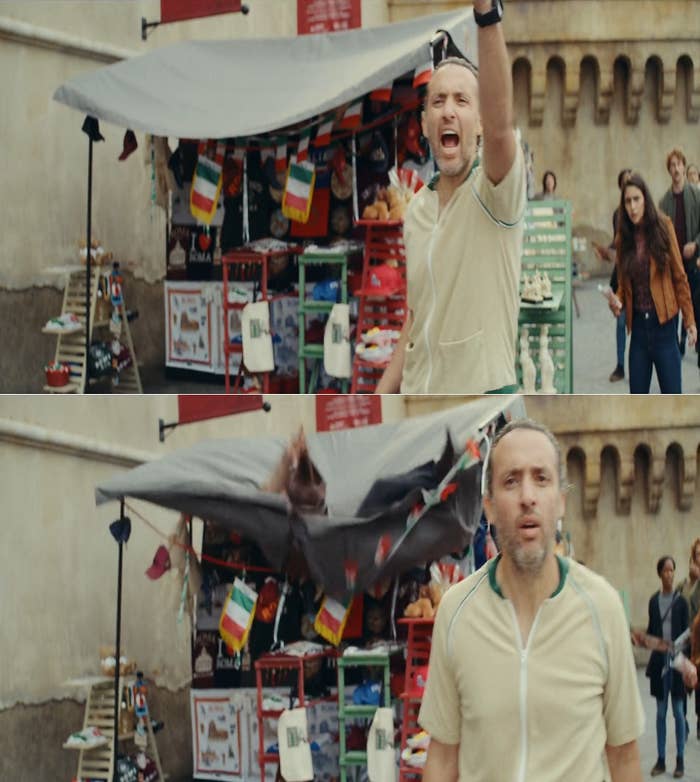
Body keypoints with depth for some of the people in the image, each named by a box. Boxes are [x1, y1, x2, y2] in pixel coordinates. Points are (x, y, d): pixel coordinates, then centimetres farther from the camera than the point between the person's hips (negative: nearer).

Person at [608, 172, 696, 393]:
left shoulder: (663, 227, -5)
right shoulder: (624, 237, 4)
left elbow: (679, 277, -3)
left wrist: (689, 320, -4)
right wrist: (617, 302, -9)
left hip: (664, 323, -4)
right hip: (638, 324, 4)